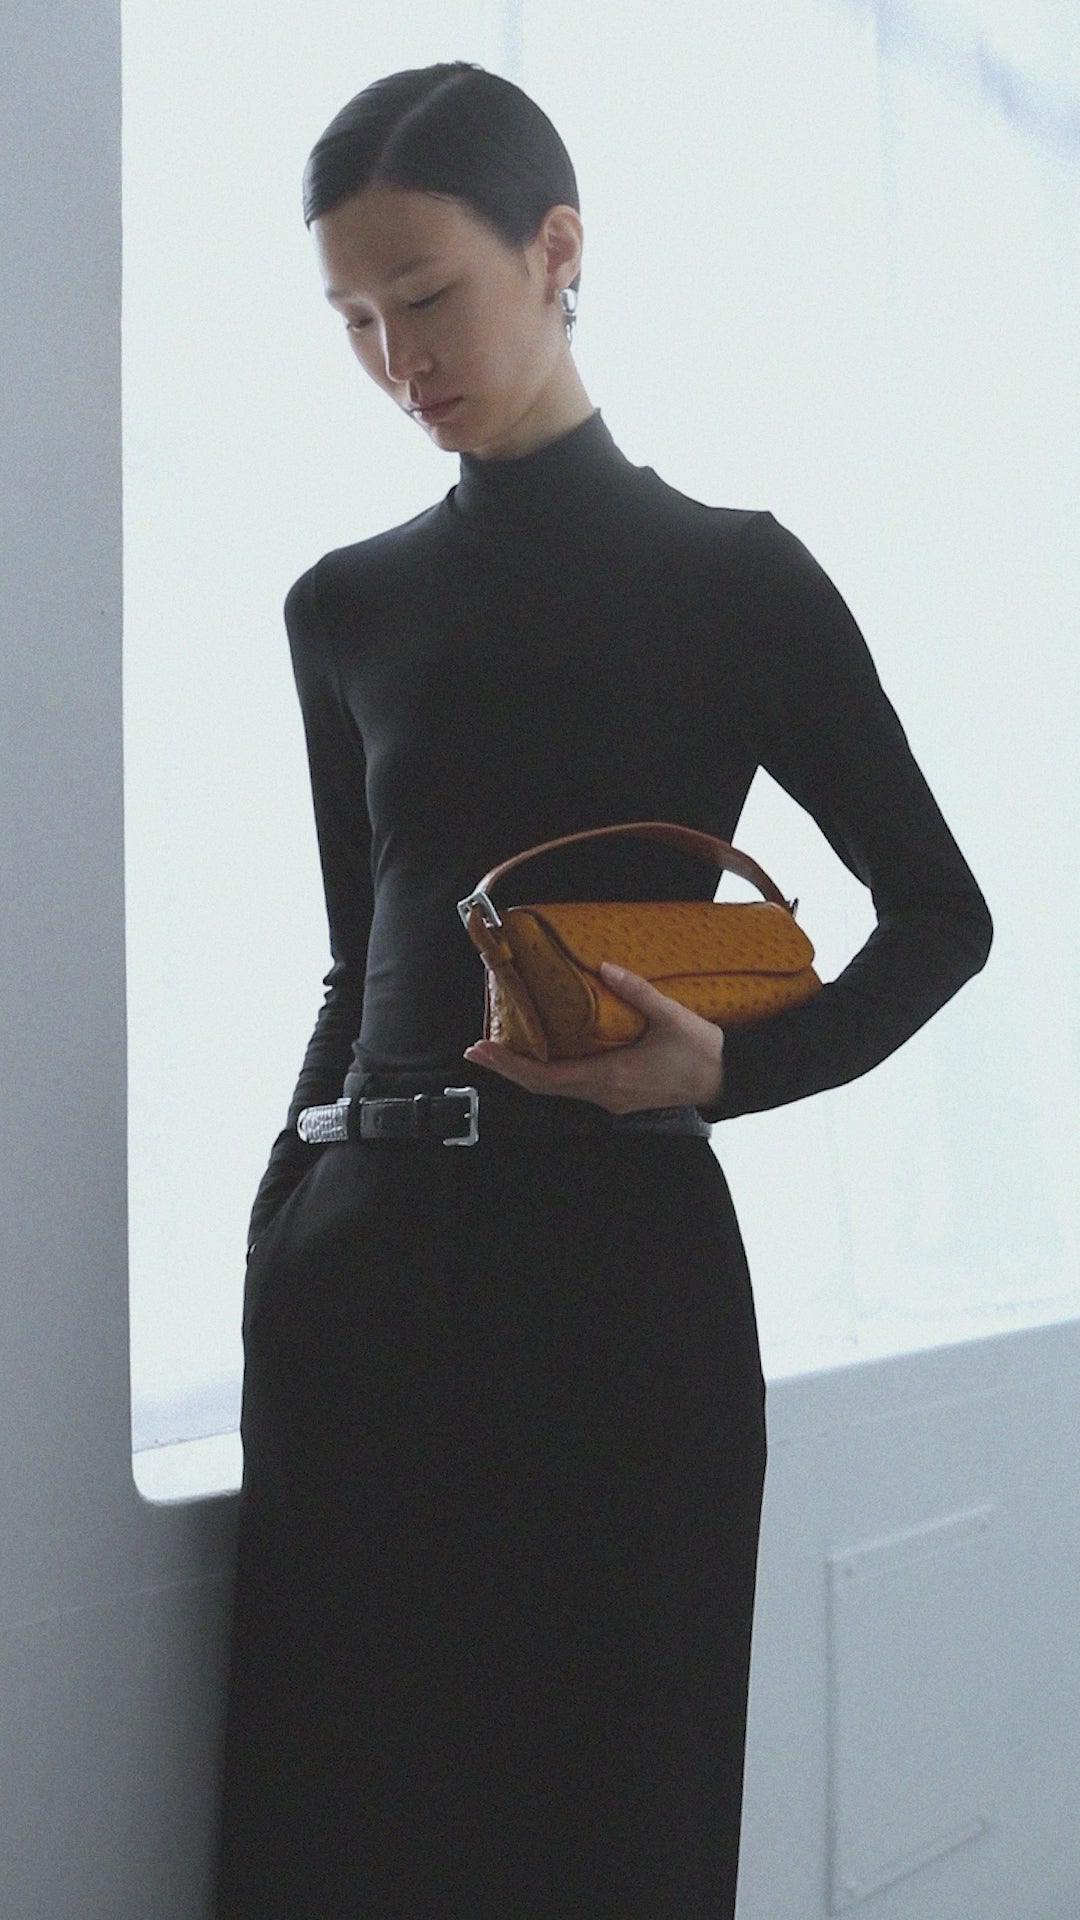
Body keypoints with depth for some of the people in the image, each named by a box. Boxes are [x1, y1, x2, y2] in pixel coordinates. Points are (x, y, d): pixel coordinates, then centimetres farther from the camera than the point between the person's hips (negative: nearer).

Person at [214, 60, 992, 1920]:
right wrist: (274, 1236, 13)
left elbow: (939, 912, 4)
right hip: (357, 1268, 4)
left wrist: (733, 1065, -12)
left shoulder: (734, 577, 0)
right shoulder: (345, 606, 11)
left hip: (614, 1264, -3)